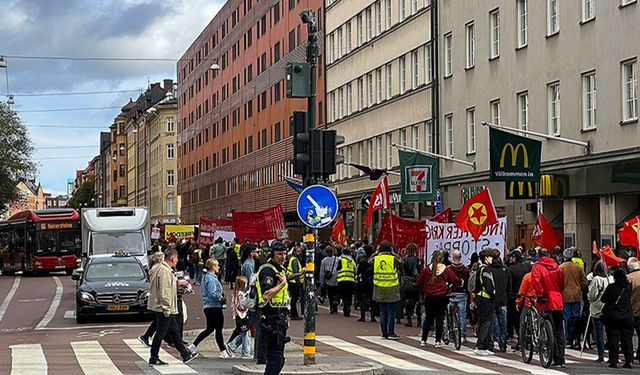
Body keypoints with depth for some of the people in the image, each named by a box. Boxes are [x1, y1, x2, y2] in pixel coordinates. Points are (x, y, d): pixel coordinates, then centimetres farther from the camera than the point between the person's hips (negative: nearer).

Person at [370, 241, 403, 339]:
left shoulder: (375, 259, -3)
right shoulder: (393, 259, -11)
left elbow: (369, 261, 18)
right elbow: (401, 263, 7)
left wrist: (376, 252, 24)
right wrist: (394, 254, 12)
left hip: (379, 289, 3)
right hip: (391, 289, -3)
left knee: (382, 312, 10)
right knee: (391, 312, 2)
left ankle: (384, 333, 12)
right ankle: (391, 332, -1)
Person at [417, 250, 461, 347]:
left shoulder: (426, 270, -1)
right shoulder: (446, 270, -3)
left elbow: (419, 283, 3)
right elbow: (455, 280, 0)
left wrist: (422, 294, 20)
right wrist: (461, 282, 21)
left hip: (429, 297, 1)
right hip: (442, 297, -1)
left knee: (428, 318, 11)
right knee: (440, 318, 5)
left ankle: (423, 340, 10)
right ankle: (438, 341, 4)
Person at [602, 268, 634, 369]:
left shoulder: (611, 287, -10)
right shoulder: (629, 287, 0)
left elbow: (603, 299, -3)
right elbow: (630, 300, 12)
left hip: (612, 316, -3)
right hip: (627, 316, 3)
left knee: (613, 339, 1)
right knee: (627, 339, 8)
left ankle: (613, 361, -2)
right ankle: (629, 361, 3)